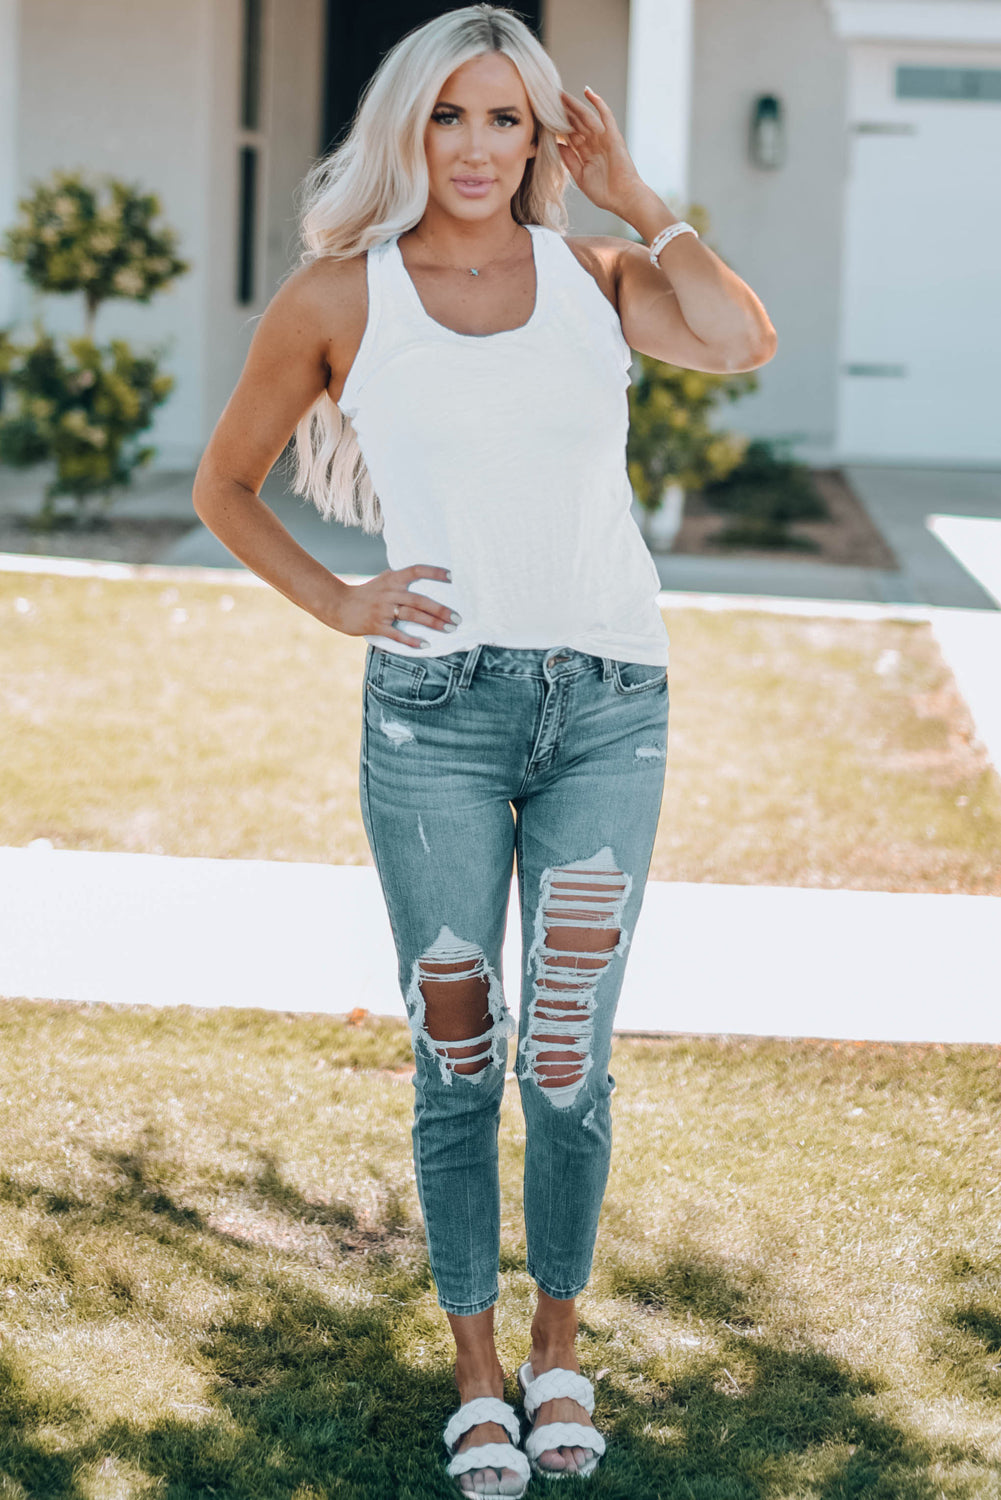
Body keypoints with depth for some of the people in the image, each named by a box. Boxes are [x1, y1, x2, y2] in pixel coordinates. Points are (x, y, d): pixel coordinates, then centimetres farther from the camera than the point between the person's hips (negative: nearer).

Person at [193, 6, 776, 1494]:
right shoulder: (340, 295, 3)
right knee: (458, 1058, 5)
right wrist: (338, 604, 2)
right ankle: (476, 1373, 22)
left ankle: (560, 1346, 26)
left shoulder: (594, 274, 6)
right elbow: (224, 486, 13)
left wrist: (635, 195, -5)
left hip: (608, 710, 1)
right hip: (437, 710, -1)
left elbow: (743, 341, -14)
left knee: (568, 1058, 3)